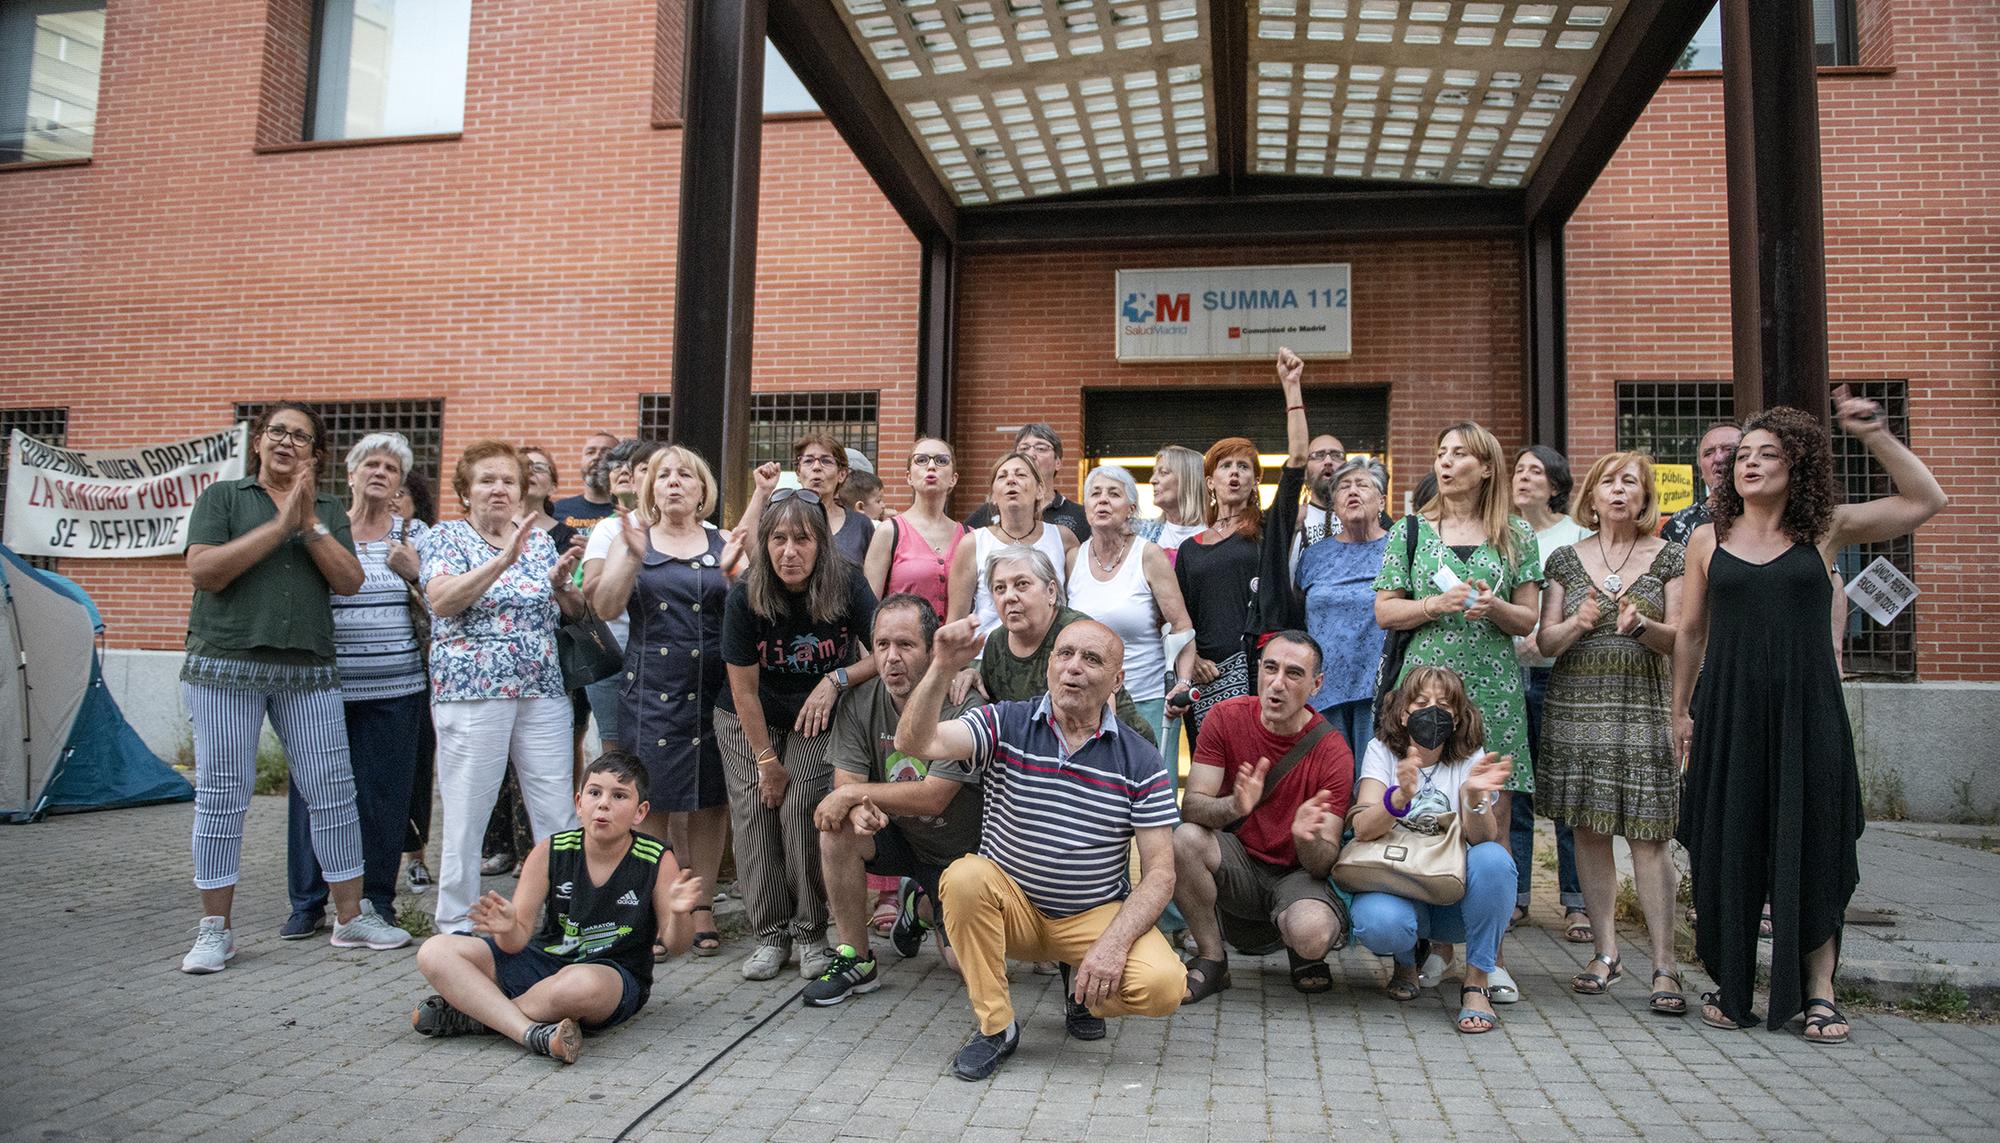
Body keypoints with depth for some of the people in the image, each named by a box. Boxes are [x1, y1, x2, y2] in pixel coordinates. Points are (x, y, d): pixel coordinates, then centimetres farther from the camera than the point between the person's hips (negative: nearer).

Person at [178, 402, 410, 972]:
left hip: (309, 669, 2)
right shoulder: (222, 497, 6)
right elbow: (204, 570, -9)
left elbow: (349, 581, 1)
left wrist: (310, 524, -9)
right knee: (222, 796, 2)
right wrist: (279, 524, -12)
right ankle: (214, 930, 14)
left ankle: (352, 916, 12)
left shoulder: (329, 511, 15)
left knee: (333, 791, 1)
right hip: (226, 664, -2)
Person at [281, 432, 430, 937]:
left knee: (382, 795, 3)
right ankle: (308, 901, 16)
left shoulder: (413, 533, 8)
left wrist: (413, 571, -10)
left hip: (394, 689, 0)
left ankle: (377, 900, 16)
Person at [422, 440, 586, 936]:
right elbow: (441, 600, -15)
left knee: (559, 813, 3)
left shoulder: (540, 540, 15)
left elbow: (575, 612, 16)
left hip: (543, 691, 4)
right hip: (471, 690, -4)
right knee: (466, 815, 1)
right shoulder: (446, 537, 3)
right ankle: (457, 925, 13)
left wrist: (562, 583, -5)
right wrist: (503, 559, -22)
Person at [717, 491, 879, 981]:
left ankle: (811, 933, 1)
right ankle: (771, 934, 9)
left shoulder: (847, 584, -19)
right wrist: (767, 760, -9)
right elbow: (744, 690, -12)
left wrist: (837, 679, -27)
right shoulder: (745, 596, -18)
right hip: (749, 721, 1)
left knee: (802, 812, -15)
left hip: (817, 720, -1)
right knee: (754, 817, -5)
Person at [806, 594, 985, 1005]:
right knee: (838, 829, -28)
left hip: (959, 852, -2)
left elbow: (932, 798, -28)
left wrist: (855, 793, -27)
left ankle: (921, 904, 28)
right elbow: (845, 783, -14)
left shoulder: (963, 707, -24)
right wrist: (860, 807, -38)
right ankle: (856, 960, -11)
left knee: (966, 963, -7)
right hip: (896, 836, 3)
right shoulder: (859, 704, -9)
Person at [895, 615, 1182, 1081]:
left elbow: (1159, 873, -7)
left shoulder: (1141, 762, -5)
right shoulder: (1005, 725, -5)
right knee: (964, 877, -32)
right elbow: (916, 743, -22)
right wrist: (942, 669, -39)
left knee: (1162, 985, -26)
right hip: (1010, 907, 0)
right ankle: (995, 1026, -11)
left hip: (1097, 915, 0)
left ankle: (1084, 986, 11)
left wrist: (1114, 942, -22)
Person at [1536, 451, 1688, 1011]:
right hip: (1576, 706, 2)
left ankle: (1664, 964, -1)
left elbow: (1680, 638, 1)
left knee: (1647, 833, -7)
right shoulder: (1565, 559, 9)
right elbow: (1545, 642, 6)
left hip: (1643, 707, -2)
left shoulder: (1668, 557, 6)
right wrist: (1577, 623, -15)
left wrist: (1641, 626, -20)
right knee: (1589, 830, 4)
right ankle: (1606, 952, 14)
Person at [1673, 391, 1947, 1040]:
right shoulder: (1708, 541, 7)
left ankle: (1818, 992, 14)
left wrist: (1874, 436, -8)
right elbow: (1691, 633, 11)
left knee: (1811, 848, 3)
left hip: (1806, 712, 0)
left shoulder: (1826, 530, 5)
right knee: (1727, 852, 4)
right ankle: (1729, 986, 17)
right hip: (1727, 713, 1)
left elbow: (1927, 501, 0)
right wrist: (1681, 708, 9)